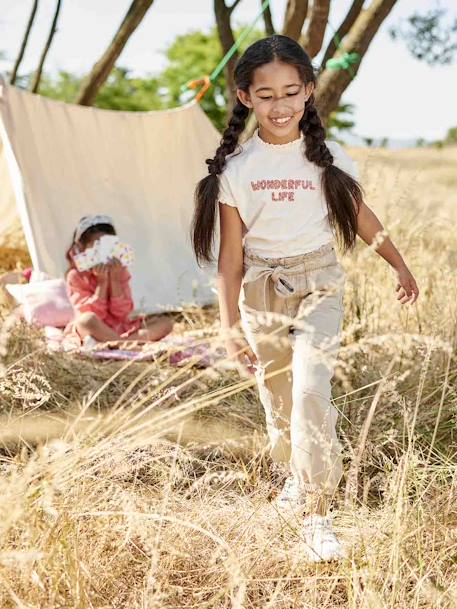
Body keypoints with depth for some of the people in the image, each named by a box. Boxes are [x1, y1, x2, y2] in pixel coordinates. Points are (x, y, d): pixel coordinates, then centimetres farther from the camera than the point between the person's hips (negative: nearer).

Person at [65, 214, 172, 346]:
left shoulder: (120, 271, 4)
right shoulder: (76, 276, -5)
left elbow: (122, 313, -5)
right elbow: (93, 315, -13)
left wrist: (114, 279, -12)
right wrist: (102, 282, -18)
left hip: (120, 328, 5)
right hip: (93, 330, -5)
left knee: (165, 323, -14)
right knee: (88, 320, -39)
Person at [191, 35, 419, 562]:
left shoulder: (329, 158, -5)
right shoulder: (234, 168, -5)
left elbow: (361, 217, 10)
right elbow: (231, 251, -2)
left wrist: (400, 265, 20)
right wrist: (229, 323, -4)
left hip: (318, 286, -2)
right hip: (261, 291, 2)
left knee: (311, 390, -18)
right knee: (277, 396, 15)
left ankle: (317, 514, -12)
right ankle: (297, 477, 41)